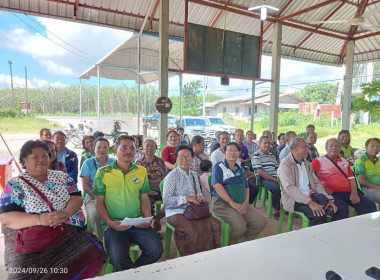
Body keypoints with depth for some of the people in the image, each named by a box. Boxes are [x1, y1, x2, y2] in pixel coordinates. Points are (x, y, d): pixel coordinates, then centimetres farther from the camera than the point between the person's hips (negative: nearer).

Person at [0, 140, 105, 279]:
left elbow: (77, 198, 5)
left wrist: (67, 212, -18)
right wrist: (40, 219, -21)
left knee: (93, 252, -20)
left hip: (71, 233, 3)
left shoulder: (62, 177, 13)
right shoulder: (14, 185, 4)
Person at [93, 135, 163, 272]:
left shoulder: (142, 171, 10)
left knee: (156, 249, -18)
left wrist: (148, 219, -3)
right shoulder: (103, 172, 2)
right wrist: (110, 223, -11)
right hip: (114, 224, -2)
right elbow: (99, 202, 2)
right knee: (118, 257, -27)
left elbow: (144, 198, 13)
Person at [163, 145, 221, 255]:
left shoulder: (194, 175, 16)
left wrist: (200, 197, -2)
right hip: (176, 212, -6)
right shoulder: (172, 176, -6)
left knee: (214, 224, -16)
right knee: (192, 230, -31)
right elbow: (166, 200, -12)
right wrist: (186, 198, -20)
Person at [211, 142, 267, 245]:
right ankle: (229, 245, 4)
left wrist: (245, 203, -2)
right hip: (222, 203, -6)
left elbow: (246, 187, 19)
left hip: (241, 204, 7)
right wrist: (232, 203, -17)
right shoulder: (218, 166, 2)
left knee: (261, 222, -10)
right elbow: (217, 186, -11)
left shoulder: (240, 169, 22)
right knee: (240, 226, -27)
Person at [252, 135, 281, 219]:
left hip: (275, 178, 7)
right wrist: (274, 179, -16)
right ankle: (276, 210, -17)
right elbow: (260, 172, -11)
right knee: (276, 187, -34)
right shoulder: (256, 156, 0)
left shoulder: (272, 155, 25)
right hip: (264, 179, -7)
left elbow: (277, 169, 21)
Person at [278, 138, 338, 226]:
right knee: (319, 214, -28)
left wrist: (328, 199, 0)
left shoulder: (307, 163, 17)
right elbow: (290, 188, -19)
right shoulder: (285, 164, -9)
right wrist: (309, 202, -28)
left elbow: (316, 183, 16)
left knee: (333, 209, -15)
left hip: (311, 196, 7)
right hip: (295, 199, -7)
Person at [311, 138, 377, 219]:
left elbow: (351, 178, 18)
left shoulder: (344, 161, 24)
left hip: (349, 192, 6)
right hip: (333, 193, -6)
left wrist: (354, 193, 0)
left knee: (371, 206, -12)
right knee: (342, 209, -34)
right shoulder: (320, 161, 4)